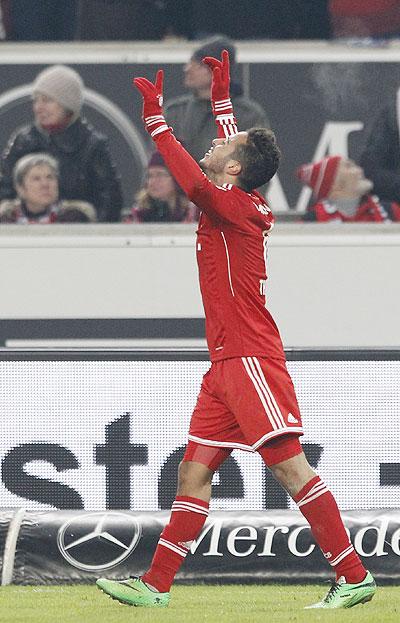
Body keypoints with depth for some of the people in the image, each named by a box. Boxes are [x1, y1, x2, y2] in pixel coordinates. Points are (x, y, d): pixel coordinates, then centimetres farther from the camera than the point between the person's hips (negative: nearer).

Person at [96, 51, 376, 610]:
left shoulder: (237, 206, -10)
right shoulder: (236, 203, 14)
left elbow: (195, 183, -29)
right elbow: (231, 141, 33)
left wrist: (156, 119, -23)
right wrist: (221, 94, 40)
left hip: (251, 359, -10)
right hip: (226, 364, 10)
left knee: (290, 465, -12)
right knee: (194, 471, 8)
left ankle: (354, 577, -12)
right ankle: (155, 585, 9)